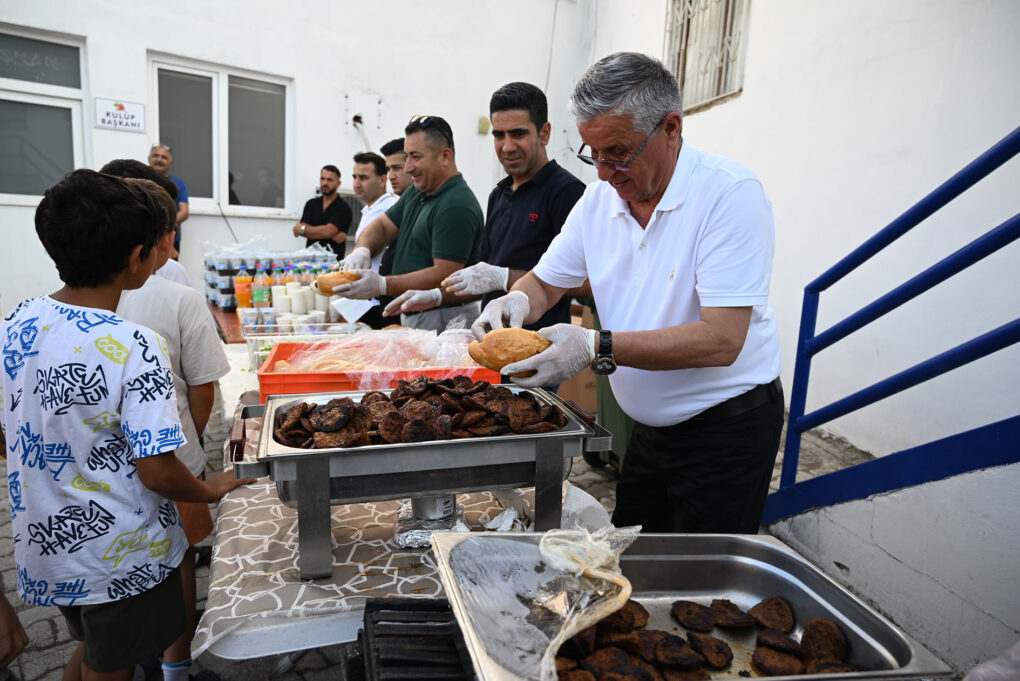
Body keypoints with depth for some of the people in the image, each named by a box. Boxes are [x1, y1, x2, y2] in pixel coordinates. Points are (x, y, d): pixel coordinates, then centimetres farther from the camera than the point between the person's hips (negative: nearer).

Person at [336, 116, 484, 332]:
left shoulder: (456, 207, -19)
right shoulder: (416, 194, 13)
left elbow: (444, 275, -24)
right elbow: (382, 225, 17)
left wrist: (382, 285, -25)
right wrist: (362, 250, -6)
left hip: (443, 321, -9)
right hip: (412, 315, 9)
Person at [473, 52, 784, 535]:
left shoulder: (729, 192, -20)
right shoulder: (601, 196, 1)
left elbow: (721, 340, -27)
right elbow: (546, 281, 9)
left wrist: (597, 348, -32)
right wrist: (517, 302, -15)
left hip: (728, 428, -5)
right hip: (650, 428, 6)